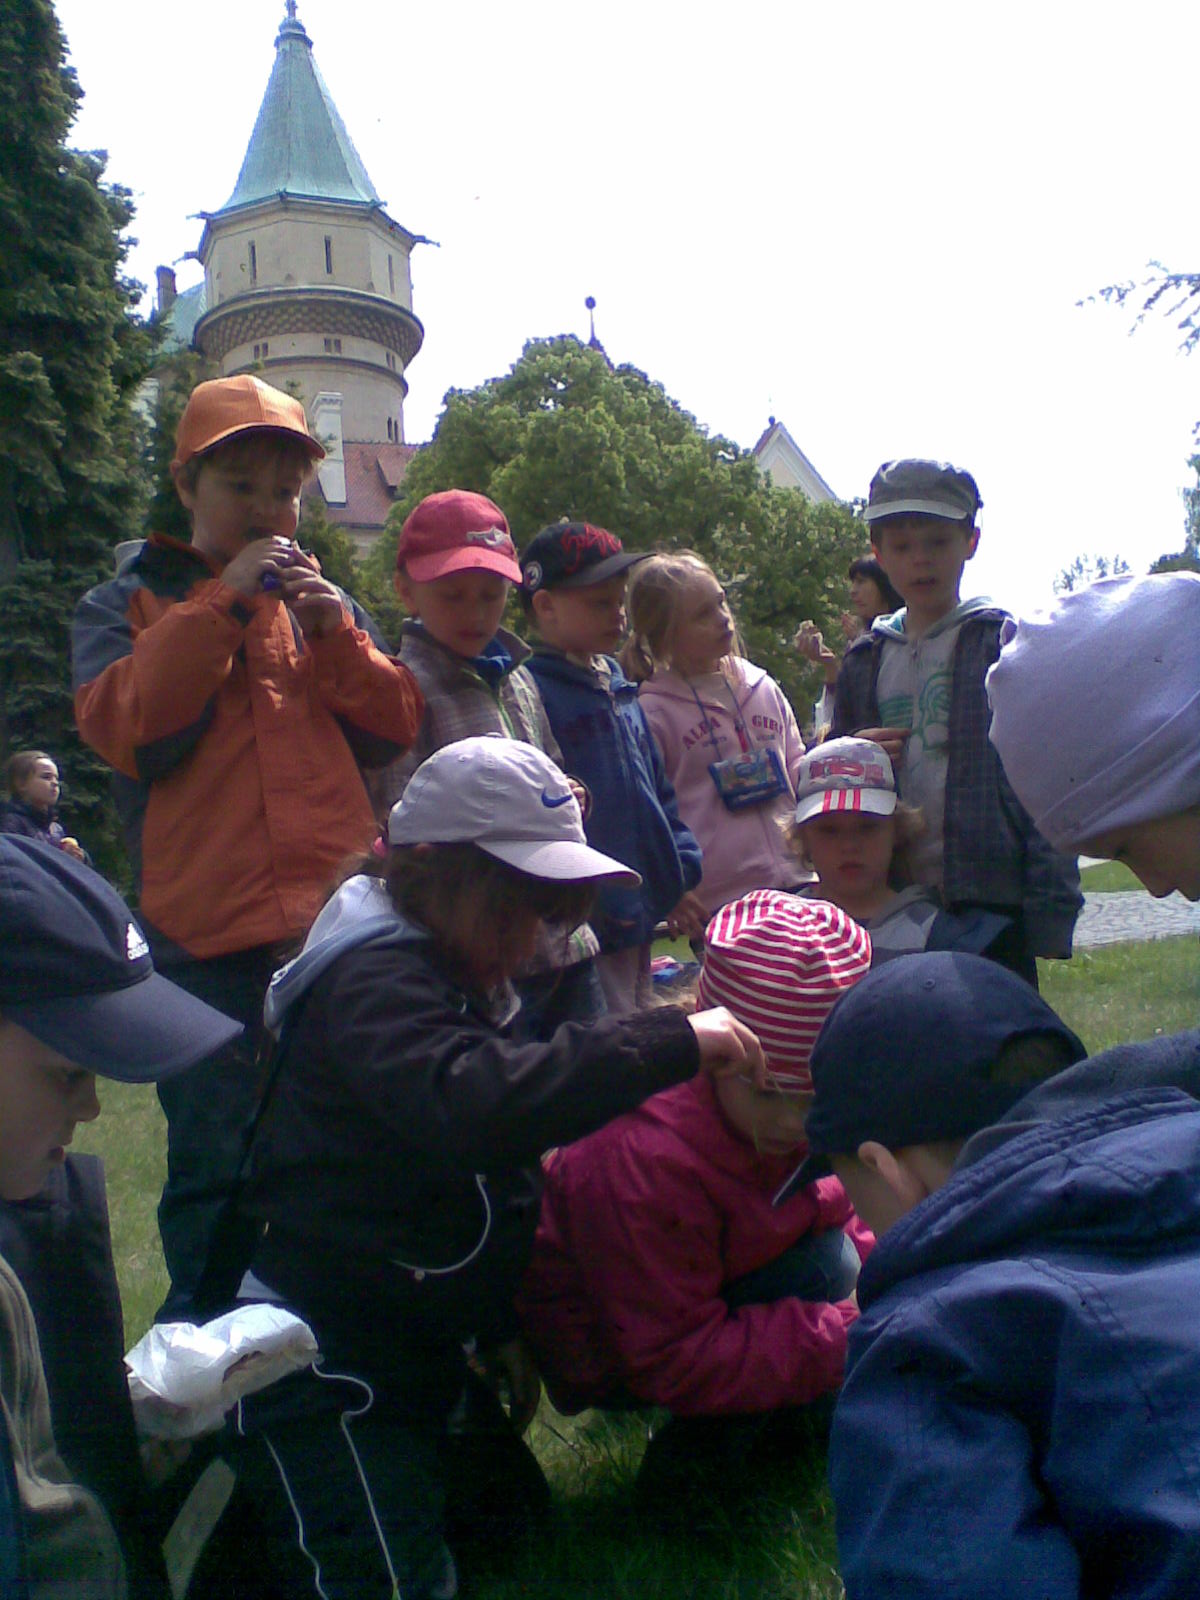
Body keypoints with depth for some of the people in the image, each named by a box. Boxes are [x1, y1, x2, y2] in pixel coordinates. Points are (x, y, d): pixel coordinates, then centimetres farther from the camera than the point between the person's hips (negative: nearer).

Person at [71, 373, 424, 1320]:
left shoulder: (321, 601, 17)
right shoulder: (127, 605, 7)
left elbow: (393, 728, 7)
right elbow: (126, 727, -12)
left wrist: (334, 629, -7)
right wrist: (222, 602, -13)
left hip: (342, 922, 3)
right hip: (211, 940, -3)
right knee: (216, 1175, 5)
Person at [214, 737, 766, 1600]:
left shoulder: (454, 973, 9)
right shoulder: (373, 978, -23)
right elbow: (466, 1105, -46)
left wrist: (502, 1325, 20)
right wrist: (669, 1041, -44)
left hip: (414, 1344, 10)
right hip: (324, 1360, -10)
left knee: (510, 1512, 19)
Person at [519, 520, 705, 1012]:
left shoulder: (618, 688, 14)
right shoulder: (532, 692, -13)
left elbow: (659, 789, 19)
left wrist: (681, 874, 12)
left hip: (642, 917, 8)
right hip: (586, 926, -8)